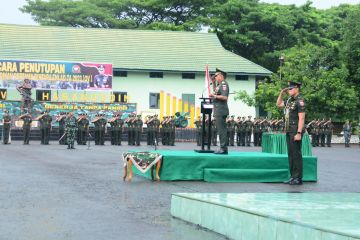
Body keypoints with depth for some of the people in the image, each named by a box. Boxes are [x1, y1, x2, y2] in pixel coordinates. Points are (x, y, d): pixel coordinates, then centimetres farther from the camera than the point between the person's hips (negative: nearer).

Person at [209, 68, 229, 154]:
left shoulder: (224, 84, -11)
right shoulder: (220, 84, 19)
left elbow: (224, 97, -22)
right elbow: (216, 91, 39)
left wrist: (214, 96, -17)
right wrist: (213, 83, 27)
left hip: (221, 111, -11)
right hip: (219, 111, 11)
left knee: (222, 129, -12)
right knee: (221, 130, 11)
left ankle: (223, 148, -13)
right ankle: (223, 148, 14)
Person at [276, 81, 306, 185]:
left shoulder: (300, 101, -13)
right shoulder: (290, 100, 14)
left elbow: (301, 118, -18)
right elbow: (278, 104, 30)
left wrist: (299, 133, -23)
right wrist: (281, 93, 16)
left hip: (295, 132, -9)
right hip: (289, 131, 9)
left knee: (296, 154, -5)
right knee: (290, 154, 11)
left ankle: (298, 178, -1)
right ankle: (293, 176, 18)